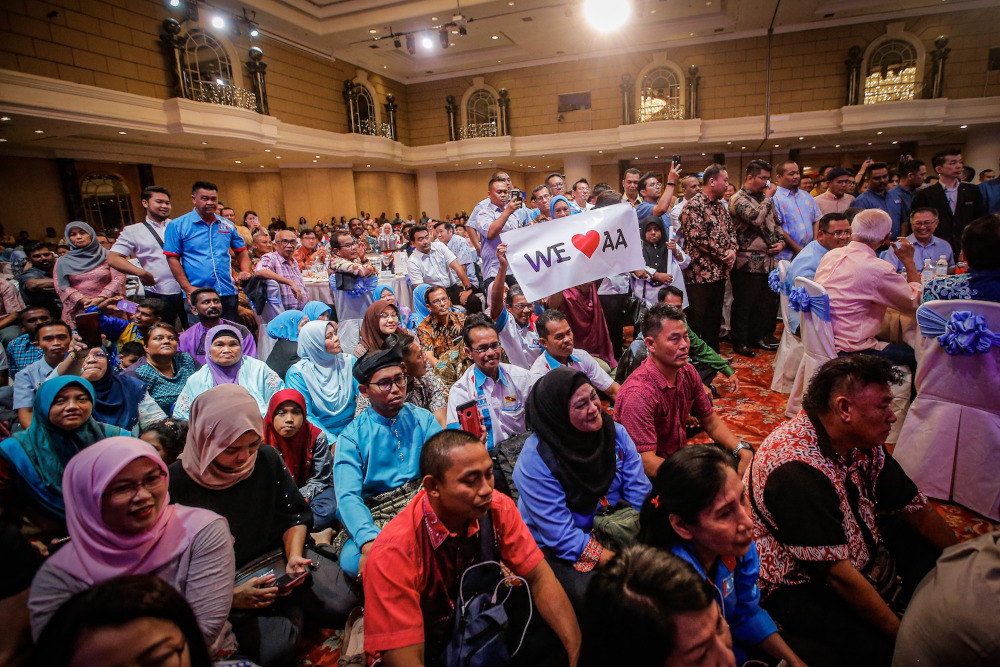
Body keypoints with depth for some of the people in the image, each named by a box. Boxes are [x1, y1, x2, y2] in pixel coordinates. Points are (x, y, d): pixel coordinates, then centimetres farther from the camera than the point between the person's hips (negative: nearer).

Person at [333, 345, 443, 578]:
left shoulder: (424, 419, 8)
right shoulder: (352, 436, 1)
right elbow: (348, 496, -10)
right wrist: (369, 540, -28)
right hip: (375, 517, -2)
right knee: (352, 560, -33)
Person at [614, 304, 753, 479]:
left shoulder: (688, 372, -4)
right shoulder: (637, 394, -29)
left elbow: (711, 423, 7)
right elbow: (646, 463, -29)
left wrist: (744, 451, -9)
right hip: (652, 473, -8)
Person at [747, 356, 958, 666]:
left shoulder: (861, 441, -6)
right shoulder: (796, 468, -35)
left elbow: (915, 509, 6)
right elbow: (838, 574, -30)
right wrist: (902, 636, -21)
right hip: (795, 584, -9)